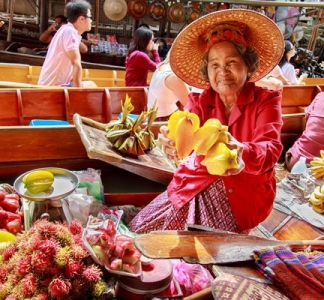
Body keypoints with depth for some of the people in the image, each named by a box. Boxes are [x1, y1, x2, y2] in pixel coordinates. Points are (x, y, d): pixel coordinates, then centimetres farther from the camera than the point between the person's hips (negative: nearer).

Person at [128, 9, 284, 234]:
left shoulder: (267, 100, -5)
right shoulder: (200, 101, 3)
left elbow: (270, 149, -23)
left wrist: (241, 153, -47)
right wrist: (173, 142, -43)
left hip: (245, 194, -3)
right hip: (197, 184, 4)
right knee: (141, 231, -2)